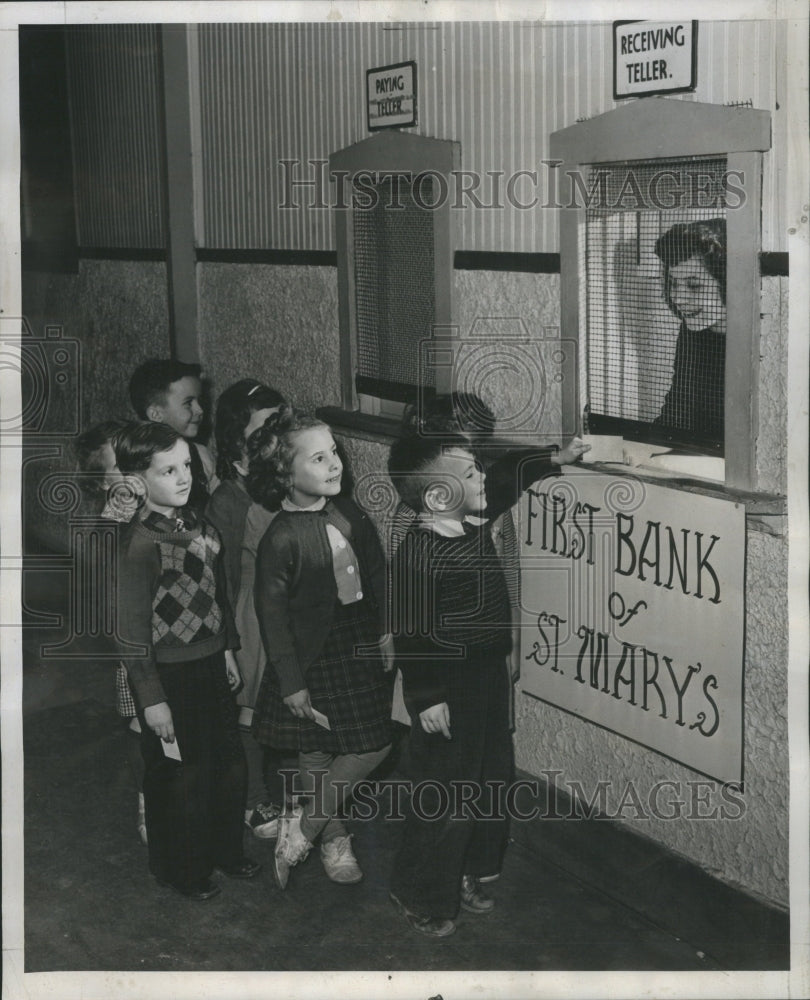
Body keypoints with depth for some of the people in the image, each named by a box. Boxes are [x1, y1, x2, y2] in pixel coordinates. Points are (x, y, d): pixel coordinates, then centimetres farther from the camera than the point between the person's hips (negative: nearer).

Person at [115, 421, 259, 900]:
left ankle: (225, 851, 40)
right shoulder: (140, 542, -21)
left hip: (212, 665, 7)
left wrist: (228, 651, 16)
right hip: (172, 677, -7)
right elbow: (134, 629, -18)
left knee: (231, 766, 18)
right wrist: (151, 699, -16)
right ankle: (182, 871, 31)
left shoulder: (197, 524, 3)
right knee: (181, 779, 9)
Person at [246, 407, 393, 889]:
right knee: (316, 755, 4)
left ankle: (306, 824, 28)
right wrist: (291, 682, -14)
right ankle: (333, 837, 27)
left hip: (358, 647, 7)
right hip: (313, 658, -7)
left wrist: (383, 632, 11)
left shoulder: (349, 513, -2)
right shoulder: (281, 538, -21)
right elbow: (273, 614, -16)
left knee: (374, 745, 11)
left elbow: (375, 574, 10)